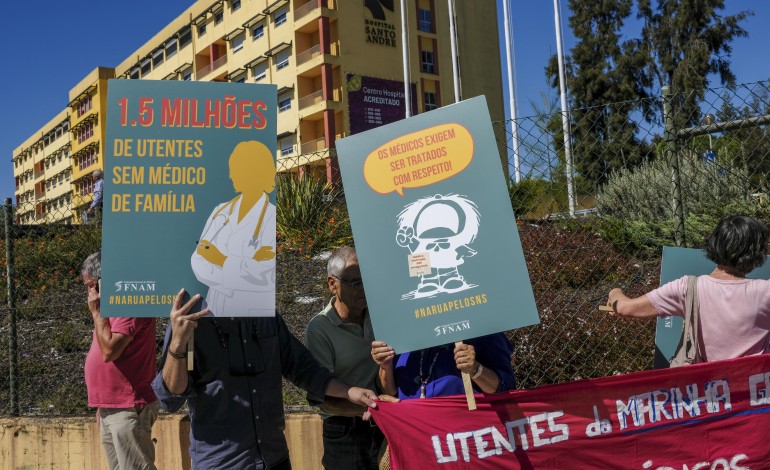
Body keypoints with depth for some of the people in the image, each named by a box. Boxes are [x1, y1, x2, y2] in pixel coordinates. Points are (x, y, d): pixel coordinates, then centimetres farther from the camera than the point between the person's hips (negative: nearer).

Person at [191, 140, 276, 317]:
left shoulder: (273, 219, -13)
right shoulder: (220, 212, 3)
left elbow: (262, 276, -23)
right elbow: (199, 266, -7)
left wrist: (221, 260, -14)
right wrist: (247, 263, -20)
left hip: (254, 311, -5)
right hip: (216, 307, 5)